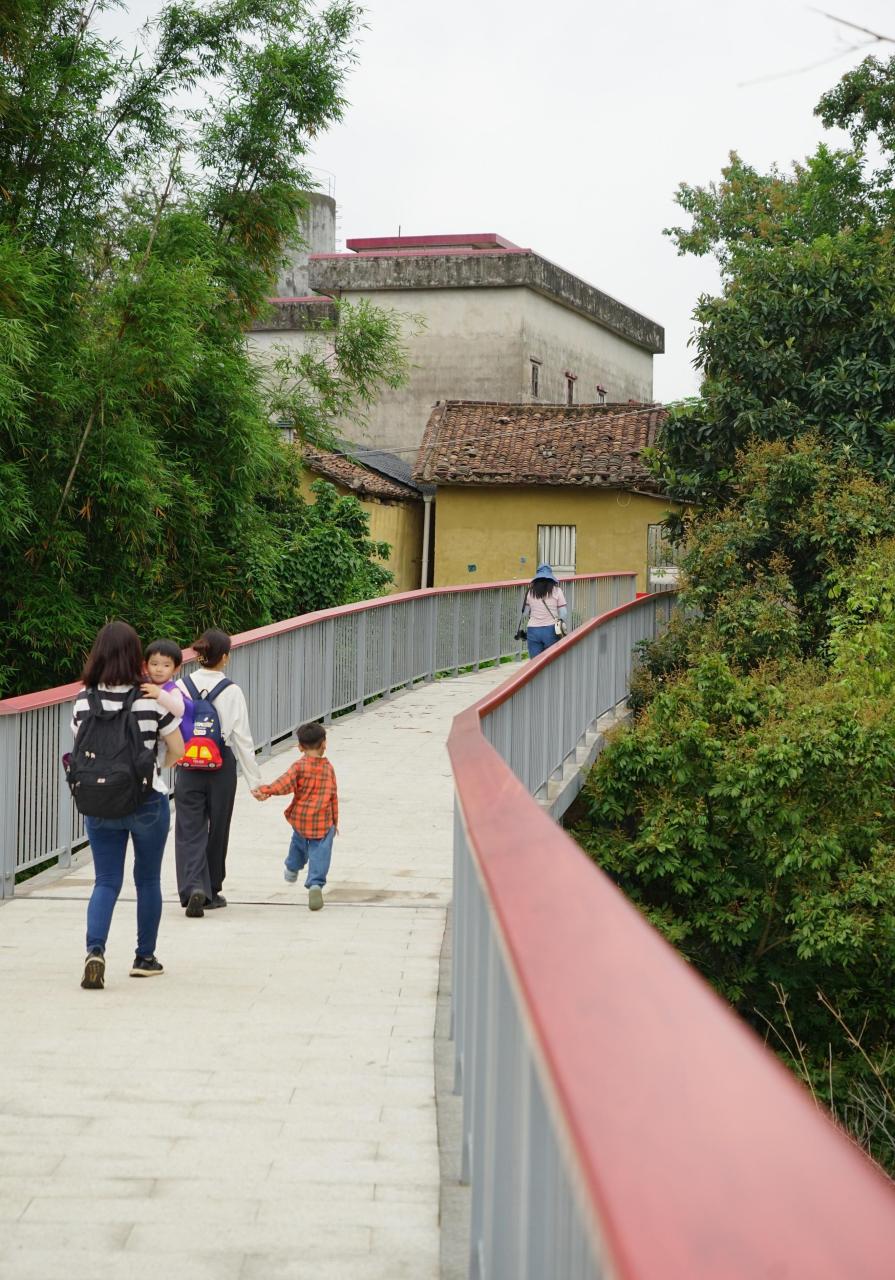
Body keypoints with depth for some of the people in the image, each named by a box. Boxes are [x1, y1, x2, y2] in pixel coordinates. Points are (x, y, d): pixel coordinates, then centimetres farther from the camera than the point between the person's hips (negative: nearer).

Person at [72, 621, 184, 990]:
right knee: (148, 880, 14)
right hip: (148, 801, -2)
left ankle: (95, 950, -14)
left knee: (106, 881, 7)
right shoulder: (152, 699, -12)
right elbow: (177, 749, -5)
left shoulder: (84, 700, -6)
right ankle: (144, 958, 24)